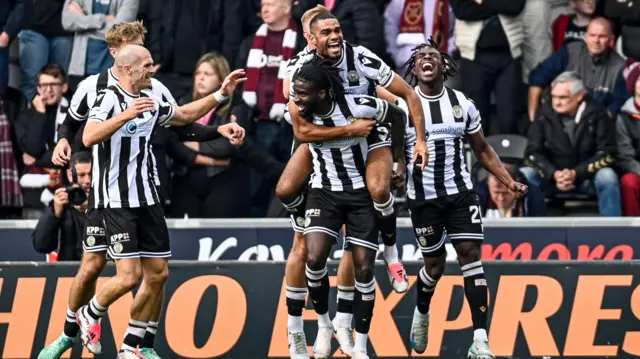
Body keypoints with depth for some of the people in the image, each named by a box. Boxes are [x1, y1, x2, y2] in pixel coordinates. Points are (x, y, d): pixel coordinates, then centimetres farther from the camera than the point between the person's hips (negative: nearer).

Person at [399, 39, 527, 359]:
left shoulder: (462, 104, 5)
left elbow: (482, 149, 13)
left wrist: (508, 181, 3)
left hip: (461, 193, 2)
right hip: (423, 198, -1)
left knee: (470, 254, -11)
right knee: (435, 262, 6)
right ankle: (421, 313, 41)